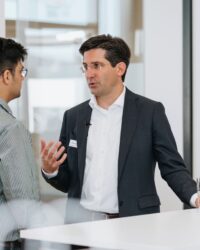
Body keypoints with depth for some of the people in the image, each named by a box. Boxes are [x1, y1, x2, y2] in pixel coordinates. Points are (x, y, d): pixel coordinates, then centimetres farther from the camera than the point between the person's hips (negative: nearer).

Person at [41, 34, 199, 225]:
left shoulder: (150, 112, 0)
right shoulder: (74, 117, 9)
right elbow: (67, 182, 13)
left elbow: (172, 168, -2)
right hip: (82, 224, 3)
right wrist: (50, 170, -8)